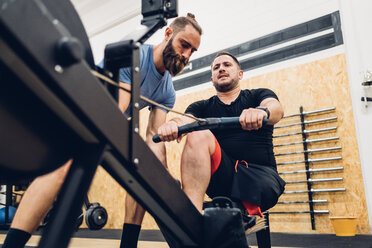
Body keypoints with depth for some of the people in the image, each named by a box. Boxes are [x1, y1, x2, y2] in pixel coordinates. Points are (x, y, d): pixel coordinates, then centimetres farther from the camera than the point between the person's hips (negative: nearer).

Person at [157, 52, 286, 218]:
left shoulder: (258, 96, 14)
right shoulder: (202, 107, 18)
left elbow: (276, 108, -10)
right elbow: (185, 120, -4)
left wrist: (262, 111, -36)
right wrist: (173, 124, -31)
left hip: (259, 172, -1)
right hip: (222, 176, 2)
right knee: (199, 135, -25)